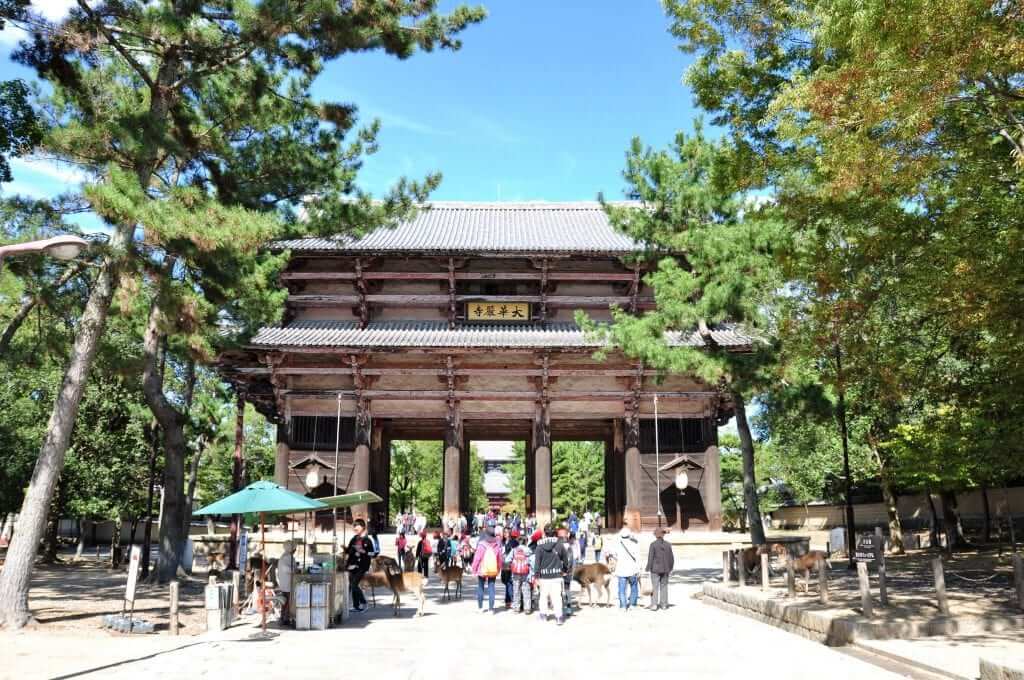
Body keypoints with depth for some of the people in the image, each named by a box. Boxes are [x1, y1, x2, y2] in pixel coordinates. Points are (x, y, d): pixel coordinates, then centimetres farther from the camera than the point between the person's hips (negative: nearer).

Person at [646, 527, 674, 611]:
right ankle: (664, 604, 14)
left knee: (655, 587, 1)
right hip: (665, 569, 3)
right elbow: (671, 558, 5)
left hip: (655, 569, -3)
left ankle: (654, 605, -2)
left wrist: (649, 568, -1)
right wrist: (670, 568, 18)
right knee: (664, 586, 12)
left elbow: (650, 558, -11)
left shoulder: (653, 544, -11)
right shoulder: (668, 544, 0)